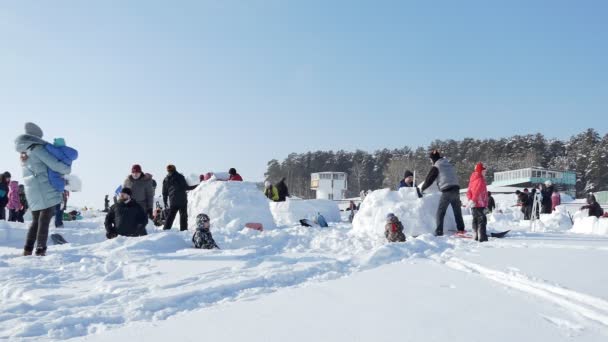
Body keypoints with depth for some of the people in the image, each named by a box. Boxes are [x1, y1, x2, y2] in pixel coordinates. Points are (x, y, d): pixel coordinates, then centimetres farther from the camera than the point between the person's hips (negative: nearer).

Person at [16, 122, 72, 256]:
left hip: (32, 193, 8)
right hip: (45, 192, -8)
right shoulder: (36, 148, -9)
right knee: (44, 222, -4)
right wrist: (68, 169, 5)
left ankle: (28, 250, 11)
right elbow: (55, 164, -13)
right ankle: (41, 250, -5)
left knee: (36, 221, 15)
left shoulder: (23, 153, 18)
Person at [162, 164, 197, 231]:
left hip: (172, 202, 4)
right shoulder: (180, 177, -3)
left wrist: (165, 203, 19)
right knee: (183, 216, 1)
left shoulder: (166, 179, 11)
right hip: (182, 200, -4)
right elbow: (186, 187, -7)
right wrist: (196, 186, 5)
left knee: (170, 216, 12)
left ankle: (166, 230, 8)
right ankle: (183, 230, -2)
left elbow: (164, 193, 13)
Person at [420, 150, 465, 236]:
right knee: (457, 211, 16)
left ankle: (439, 231, -6)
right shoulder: (450, 165, 18)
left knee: (440, 212, -1)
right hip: (456, 189, 6)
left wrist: (422, 188, 15)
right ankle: (461, 229, 20)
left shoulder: (436, 167, -2)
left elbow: (429, 179, 2)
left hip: (446, 191, -6)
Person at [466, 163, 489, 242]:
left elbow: (469, 192, 15)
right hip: (479, 204, -10)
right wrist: (473, 200, -24)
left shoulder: (473, 180, 15)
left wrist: (470, 199, 7)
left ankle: (477, 236, 24)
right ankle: (482, 237, -15)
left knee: (476, 219, 16)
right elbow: (477, 191, -23)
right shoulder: (480, 180, -14)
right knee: (482, 220, -10)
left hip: (474, 204, 10)